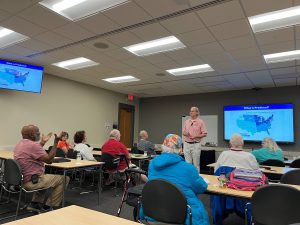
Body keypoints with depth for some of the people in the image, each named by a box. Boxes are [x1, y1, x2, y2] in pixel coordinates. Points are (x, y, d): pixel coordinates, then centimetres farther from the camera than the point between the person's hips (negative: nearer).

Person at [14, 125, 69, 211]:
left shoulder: (20, 144, 8)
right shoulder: (33, 145, -24)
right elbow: (49, 160, -24)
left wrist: (42, 142, 20)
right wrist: (56, 142, -20)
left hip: (22, 179, 10)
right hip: (32, 181, -10)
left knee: (46, 176, 34)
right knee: (63, 179, -2)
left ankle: (35, 203, 26)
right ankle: (48, 207, 7)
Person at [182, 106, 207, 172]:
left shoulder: (200, 122, -3)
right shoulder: (186, 122, 10)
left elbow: (204, 134, -5)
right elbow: (183, 132, 14)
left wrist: (195, 136, -17)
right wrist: (185, 133, -9)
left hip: (196, 145, -4)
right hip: (187, 144, 4)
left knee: (196, 163, 3)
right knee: (187, 163, 9)